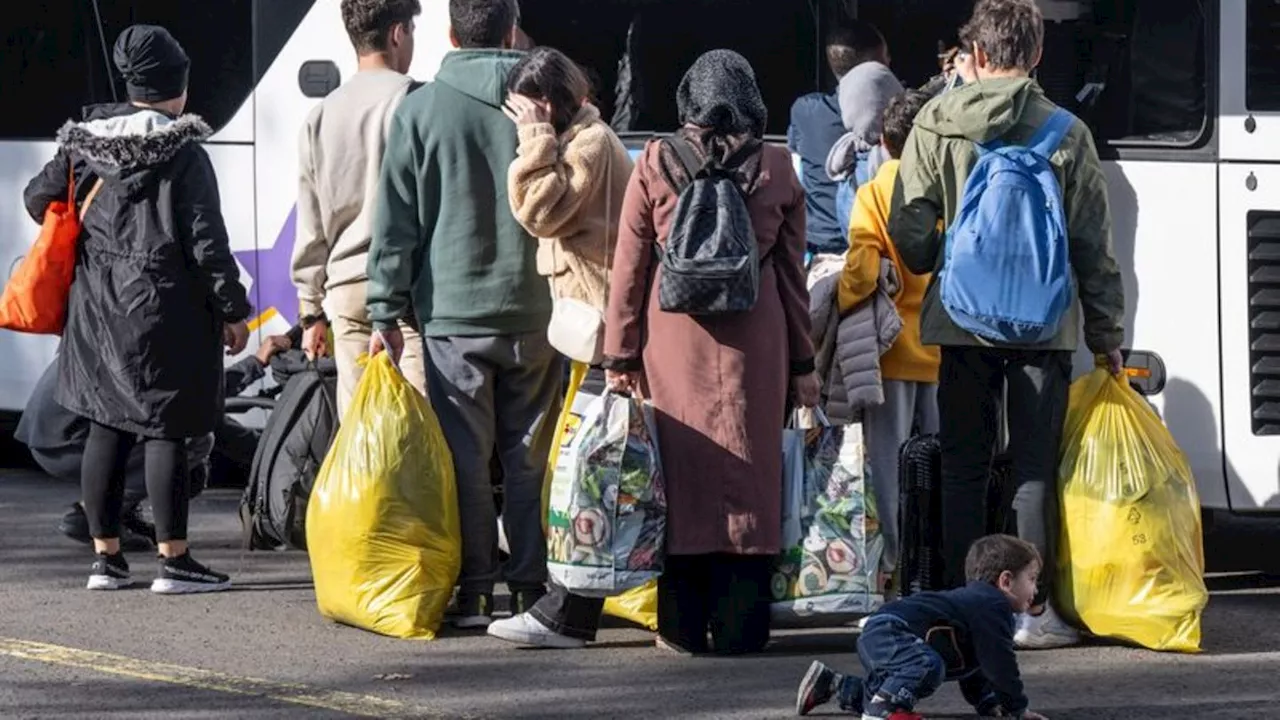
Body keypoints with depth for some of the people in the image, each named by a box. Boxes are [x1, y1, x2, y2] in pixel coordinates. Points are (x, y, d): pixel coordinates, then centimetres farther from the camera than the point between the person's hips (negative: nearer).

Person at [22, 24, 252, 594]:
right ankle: (173, 561, -1)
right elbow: (207, 241, -12)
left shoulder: (83, 142, 4)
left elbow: (39, 199, 12)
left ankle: (106, 556, 14)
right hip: (163, 307, -5)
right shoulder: (183, 154, -12)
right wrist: (233, 310, -4)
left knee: (105, 430, 10)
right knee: (164, 432, -2)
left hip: (96, 307, 6)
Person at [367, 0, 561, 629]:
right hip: (534, 312, 1)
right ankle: (532, 588, 8)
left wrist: (387, 311, 3)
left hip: (453, 315, -1)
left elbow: (396, 220, -1)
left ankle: (473, 593, 1)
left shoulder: (420, 110, -2)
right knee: (530, 458, 8)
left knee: (465, 458, 2)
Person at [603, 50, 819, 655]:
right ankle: (740, 623, 3)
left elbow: (629, 269, 1)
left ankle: (683, 625, 5)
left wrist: (620, 356, 7)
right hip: (754, 343, 1)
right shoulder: (777, 170, 2)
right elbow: (791, 272, 7)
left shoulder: (654, 166, 0)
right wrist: (802, 361, 13)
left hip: (673, 339, 0)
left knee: (680, 469, 4)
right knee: (747, 473, 4)